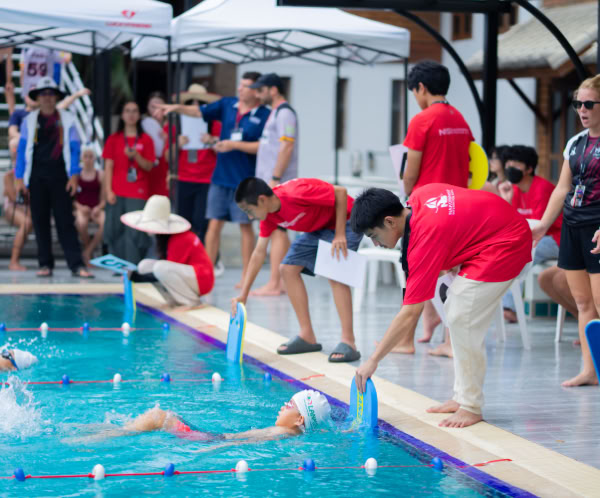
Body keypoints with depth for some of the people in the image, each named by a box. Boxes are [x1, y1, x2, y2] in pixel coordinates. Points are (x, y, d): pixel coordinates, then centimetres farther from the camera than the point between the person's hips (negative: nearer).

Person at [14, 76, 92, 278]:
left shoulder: (67, 120, 6)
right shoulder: (30, 120, 8)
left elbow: (74, 149, 4)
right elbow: (22, 150, 8)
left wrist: (74, 176, -5)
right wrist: (19, 178, 1)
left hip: (60, 178, -1)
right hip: (37, 178, 2)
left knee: (65, 222, -5)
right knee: (40, 222, 3)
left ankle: (76, 265, -9)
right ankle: (45, 264, 11)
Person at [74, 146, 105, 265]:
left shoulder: (100, 175, 9)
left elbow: (104, 199, 8)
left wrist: (98, 208, -11)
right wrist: (79, 207, -12)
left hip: (96, 209, 1)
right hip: (80, 208, -1)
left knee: (105, 222, -34)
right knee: (81, 223, -38)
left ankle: (88, 252, -17)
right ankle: (88, 252, -11)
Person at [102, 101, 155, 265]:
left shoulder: (146, 140, 7)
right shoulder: (113, 139, 9)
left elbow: (149, 166, 3)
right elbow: (108, 167, 6)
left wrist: (136, 156, -15)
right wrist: (108, 190, -3)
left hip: (138, 194, -1)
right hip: (117, 193, 1)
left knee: (135, 231, -9)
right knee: (116, 230, -1)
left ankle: (133, 267, -6)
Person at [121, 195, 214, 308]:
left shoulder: (180, 240, -24)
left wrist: (138, 278, -21)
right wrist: (135, 272, -3)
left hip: (201, 280, -10)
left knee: (160, 268, -31)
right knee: (145, 265, 2)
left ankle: (191, 301, -14)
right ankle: (176, 299, 5)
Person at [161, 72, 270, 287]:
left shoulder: (264, 115, -7)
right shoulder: (227, 105, 7)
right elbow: (200, 111, 6)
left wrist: (234, 145, -16)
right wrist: (178, 107, -8)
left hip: (245, 180, -4)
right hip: (221, 177, 4)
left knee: (245, 226, 3)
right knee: (214, 223, 4)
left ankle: (246, 277, 9)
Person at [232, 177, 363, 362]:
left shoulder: (296, 194, -34)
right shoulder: (268, 215, -7)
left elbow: (340, 192, -28)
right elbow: (259, 253, 0)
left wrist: (340, 234, -26)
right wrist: (243, 295, -2)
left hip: (345, 220, -9)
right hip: (318, 228, 9)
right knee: (288, 268, 2)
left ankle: (348, 342, -26)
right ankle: (307, 337, 6)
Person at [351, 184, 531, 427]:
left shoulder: (427, 237, -26)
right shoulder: (419, 197, -3)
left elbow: (409, 315, -25)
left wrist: (373, 361, -20)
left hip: (506, 243, -11)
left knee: (462, 318, -14)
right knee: (455, 310, 10)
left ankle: (471, 407, -5)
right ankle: (463, 396, 14)